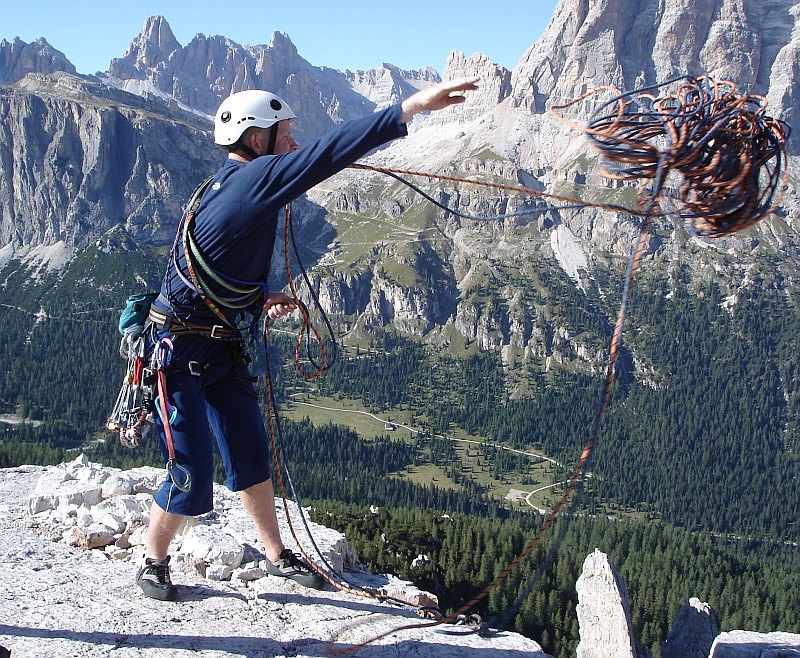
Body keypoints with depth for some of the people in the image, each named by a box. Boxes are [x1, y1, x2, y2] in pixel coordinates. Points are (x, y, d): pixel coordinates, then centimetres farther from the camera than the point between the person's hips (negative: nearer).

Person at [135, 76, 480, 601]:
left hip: (223, 350, 9)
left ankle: (278, 555, 28)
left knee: (251, 456, 13)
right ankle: (154, 562, 21)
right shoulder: (251, 179, -23)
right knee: (193, 475, -3)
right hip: (177, 353, -9)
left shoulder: (235, 186, 7)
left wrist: (262, 298, -1)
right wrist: (414, 106, -38)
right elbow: (328, 152, -35)